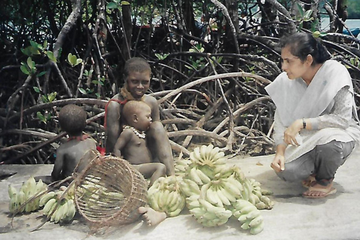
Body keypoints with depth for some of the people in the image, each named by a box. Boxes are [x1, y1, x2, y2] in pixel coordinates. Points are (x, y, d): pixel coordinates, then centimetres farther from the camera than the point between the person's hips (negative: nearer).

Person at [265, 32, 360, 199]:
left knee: (326, 138, -38)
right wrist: (280, 152, -20)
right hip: (305, 140, 3)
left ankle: (326, 182, -6)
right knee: (286, 171, -23)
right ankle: (315, 170, 13)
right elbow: (281, 122, -5)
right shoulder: (286, 82, -9)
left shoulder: (335, 73, -21)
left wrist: (302, 123, -32)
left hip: (341, 133, -3)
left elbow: (343, 118, -25)